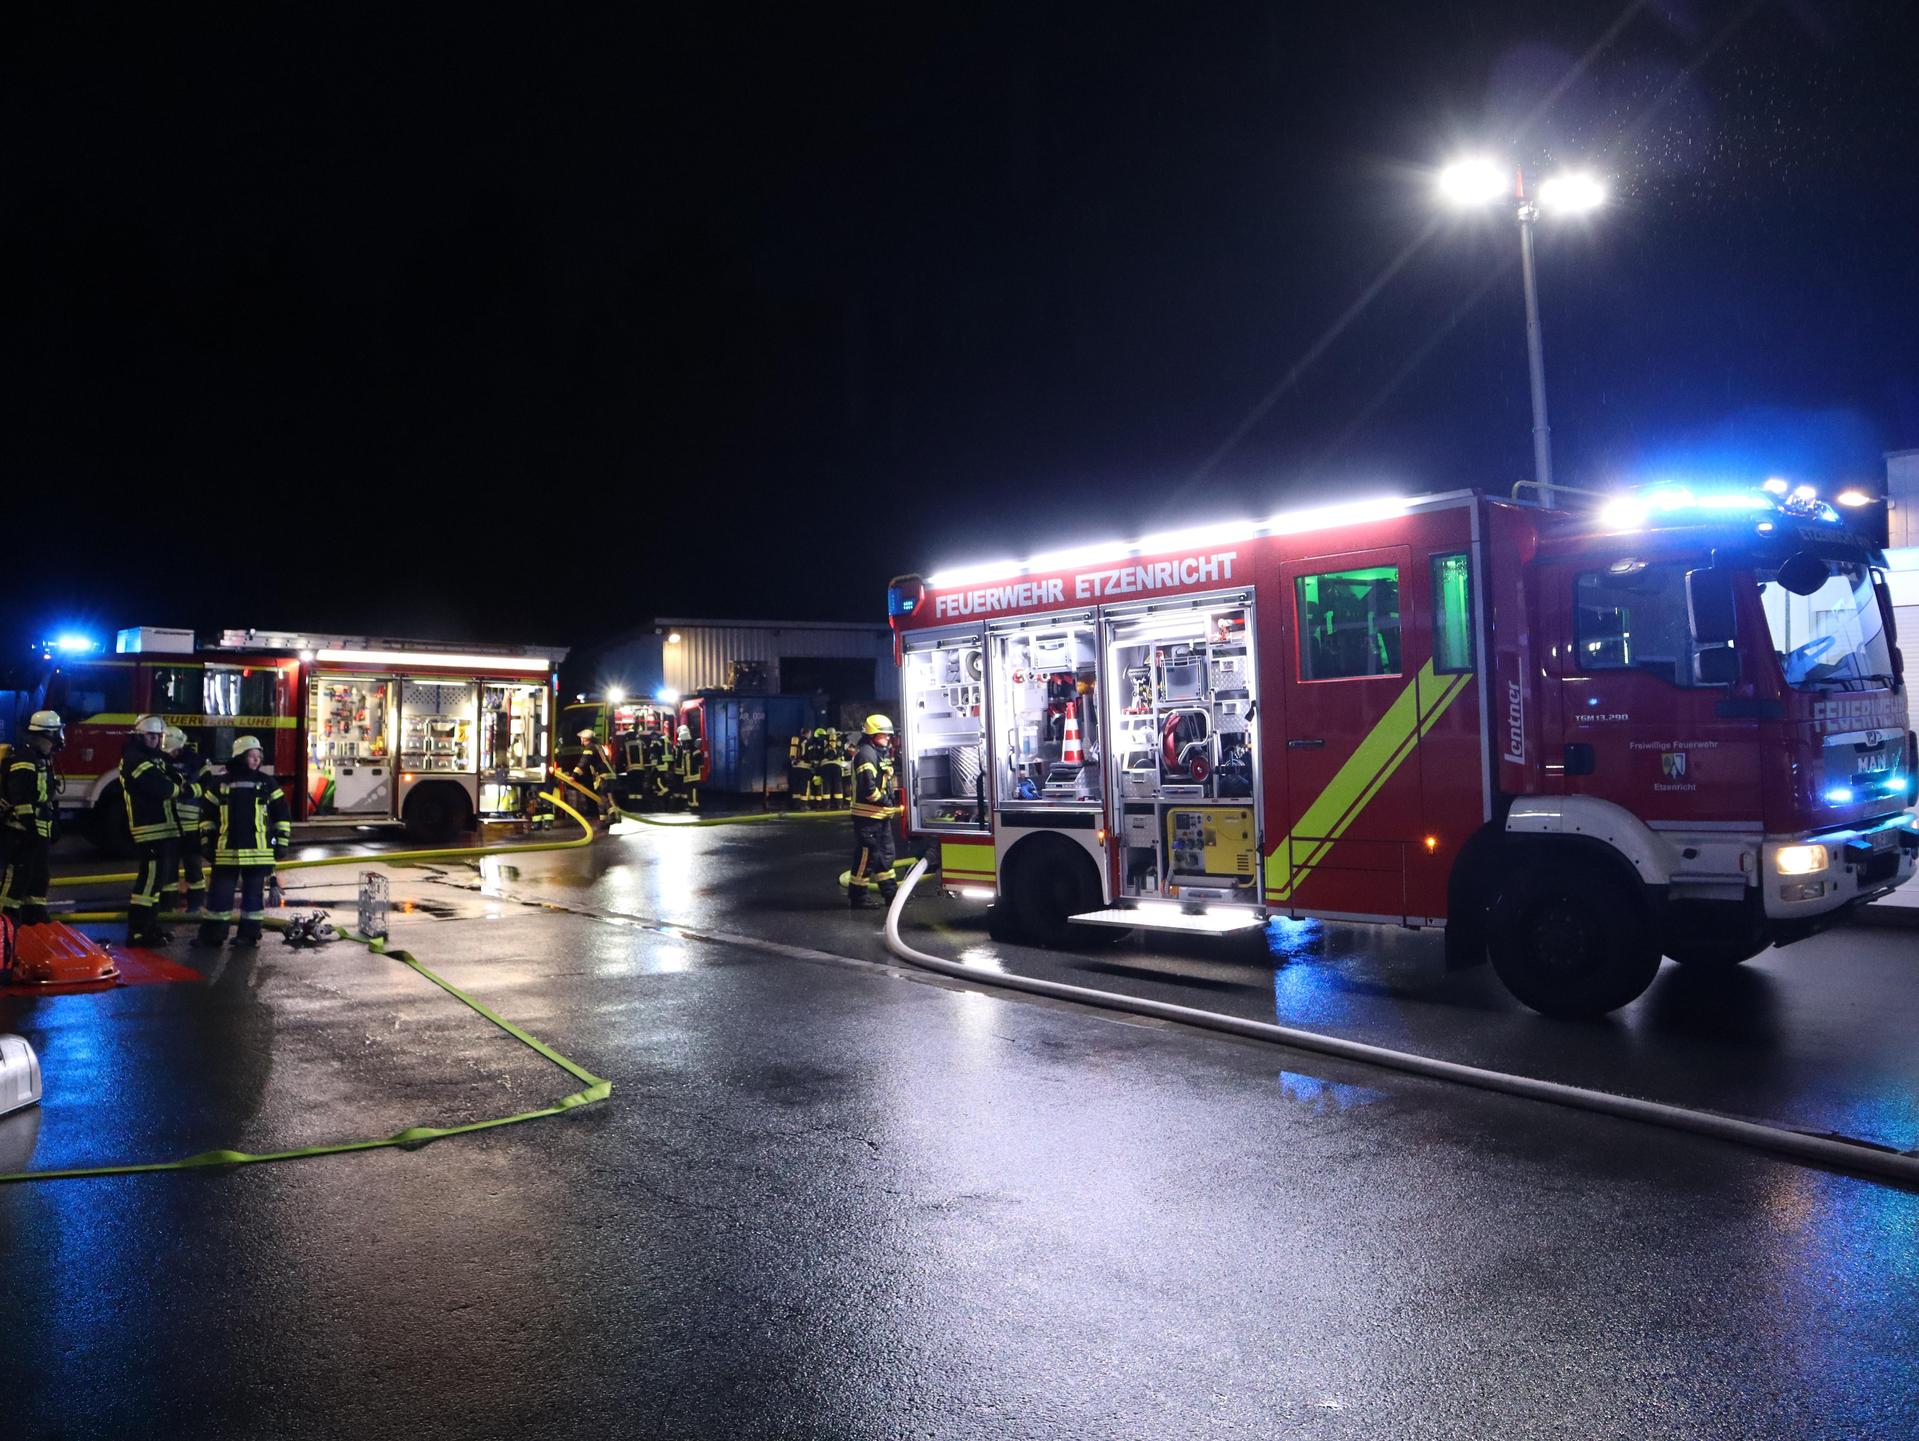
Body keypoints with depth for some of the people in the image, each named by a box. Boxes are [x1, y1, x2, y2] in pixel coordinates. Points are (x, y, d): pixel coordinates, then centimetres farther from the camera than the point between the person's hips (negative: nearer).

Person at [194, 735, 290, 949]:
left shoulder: (267, 783, 4)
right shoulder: (220, 783, 6)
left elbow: (282, 813, 5)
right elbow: (206, 813, 13)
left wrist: (281, 842, 1)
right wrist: (208, 842, 8)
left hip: (259, 851, -1)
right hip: (226, 851, 1)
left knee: (254, 892, 5)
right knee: (219, 891, 3)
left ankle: (249, 933, 13)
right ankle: (212, 933, 12)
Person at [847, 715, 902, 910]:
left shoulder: (881, 753, 17)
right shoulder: (866, 754, -17)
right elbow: (868, 787, -24)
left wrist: (895, 793, 7)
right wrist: (888, 803, -18)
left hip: (881, 814, 11)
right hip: (867, 815, -11)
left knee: (885, 853, 15)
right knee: (867, 855, -5)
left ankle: (890, 892, 23)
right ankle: (858, 896, 2)